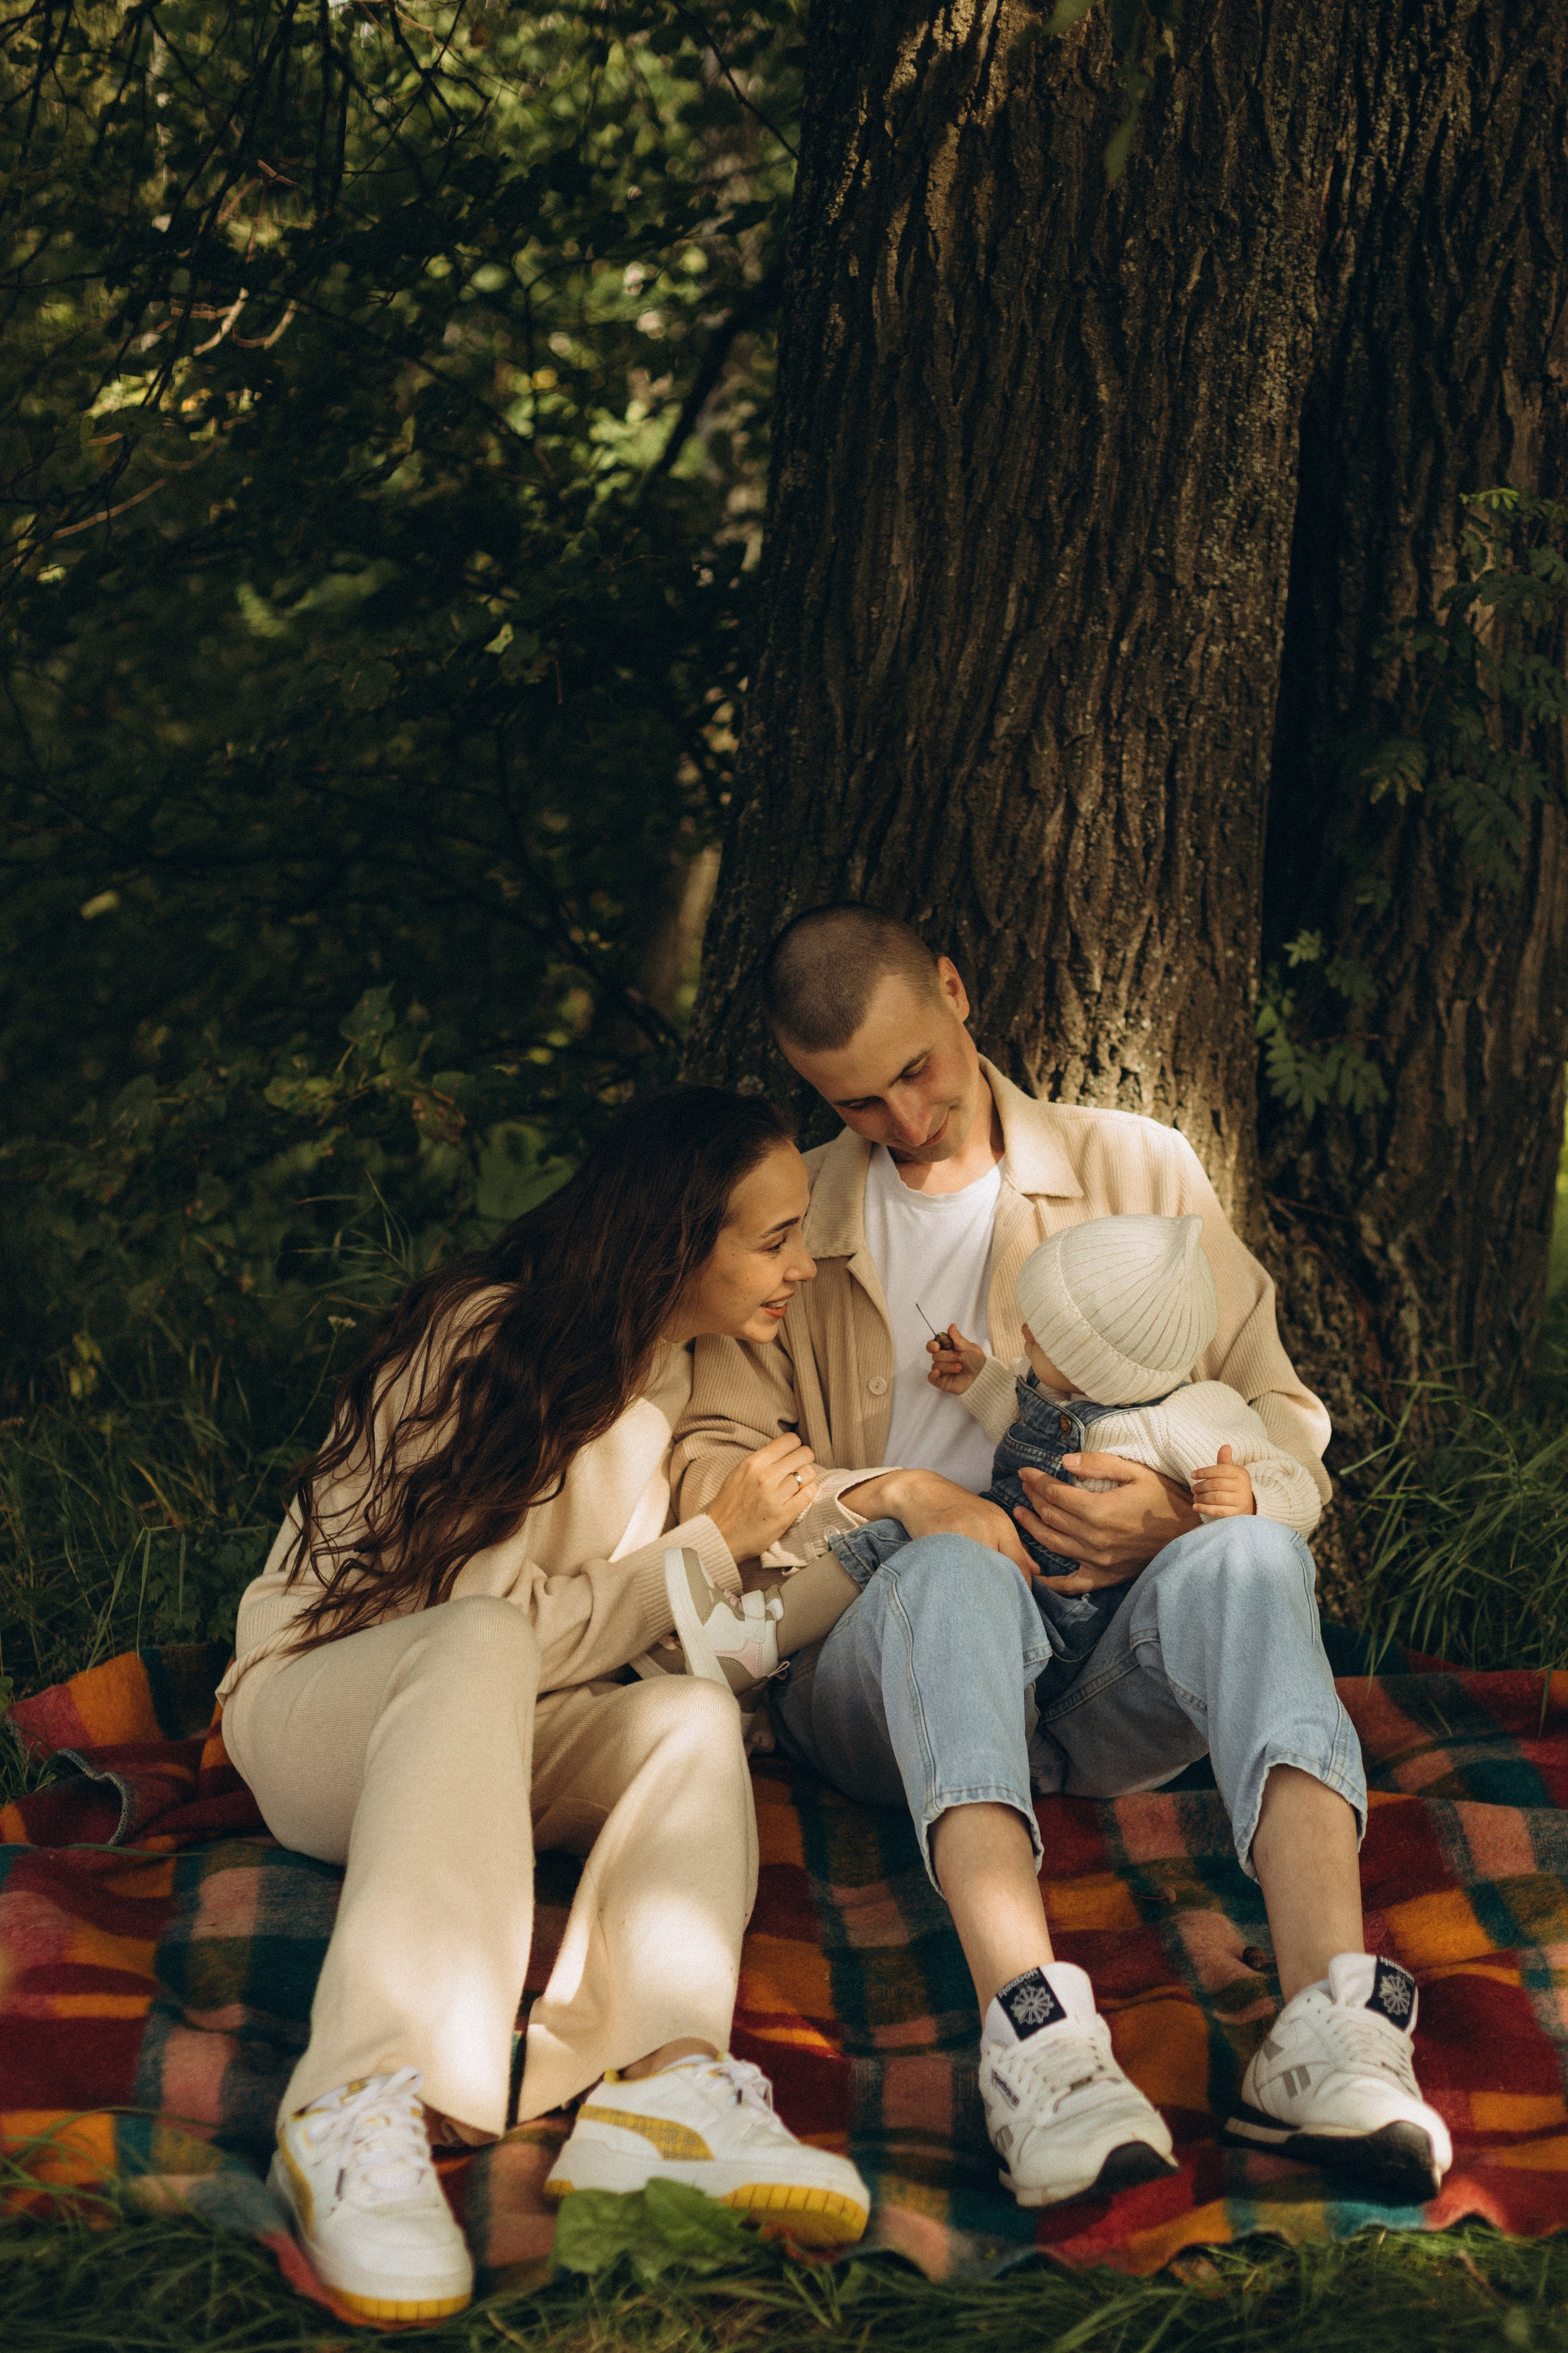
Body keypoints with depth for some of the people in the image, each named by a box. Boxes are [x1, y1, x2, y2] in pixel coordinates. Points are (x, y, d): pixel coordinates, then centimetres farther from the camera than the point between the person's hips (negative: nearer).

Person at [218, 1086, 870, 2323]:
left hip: (491, 1730, 7)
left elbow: (601, 1620, 18)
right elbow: (512, 1623, -21)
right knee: (482, 1650, -40)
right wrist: (715, 1541, -13)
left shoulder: (666, 1366, 8)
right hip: (317, 1702, -7)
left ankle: (664, 2083, -51)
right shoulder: (482, 1340, -17)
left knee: (697, 1716, -25)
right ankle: (363, 2114, -55)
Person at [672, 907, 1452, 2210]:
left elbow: (1285, 1421, 12)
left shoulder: (1139, 1169, 16)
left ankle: (1332, 2023, -54)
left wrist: (1187, 1508, -12)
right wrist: (892, 1496, -13)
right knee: (958, 1569, -37)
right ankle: (1033, 2029, -60)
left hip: (1111, 1669, 1)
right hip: (878, 1665, 0)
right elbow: (709, 1468, 6)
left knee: (1251, 1554, -33)